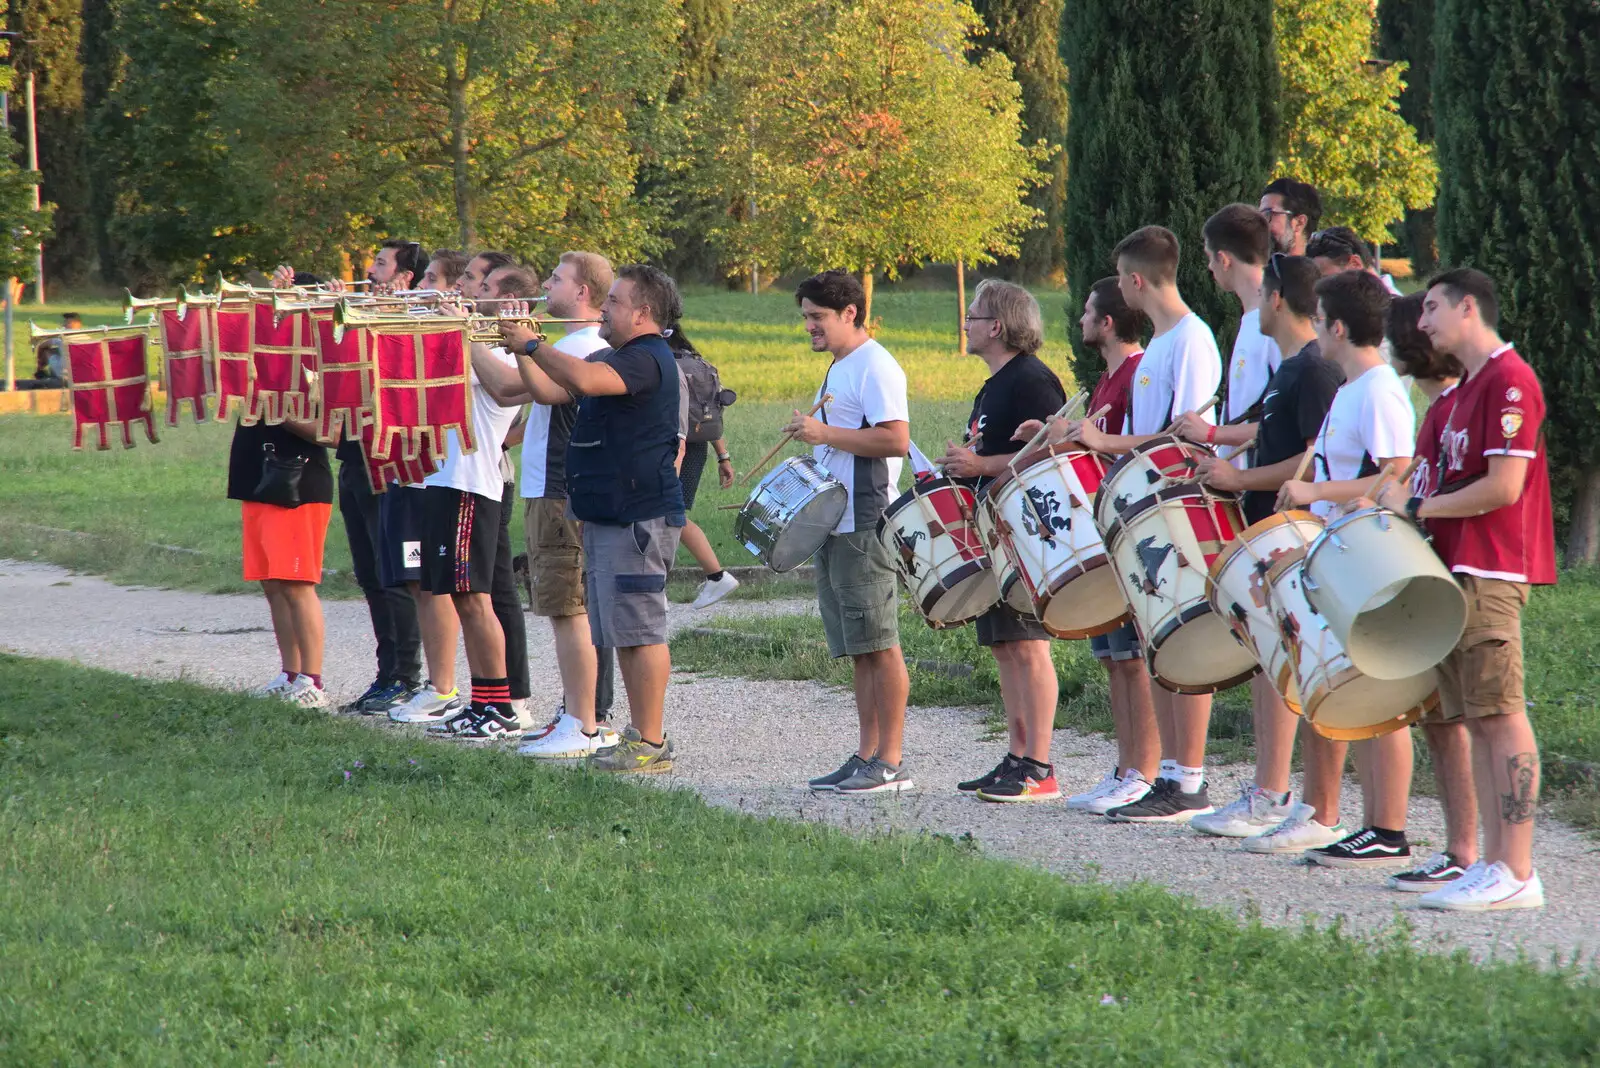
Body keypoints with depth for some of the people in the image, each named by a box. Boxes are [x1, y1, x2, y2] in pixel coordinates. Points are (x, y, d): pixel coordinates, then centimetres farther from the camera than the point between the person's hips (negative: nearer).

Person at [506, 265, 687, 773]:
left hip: (638, 519, -11)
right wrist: (522, 348, 12)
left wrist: (532, 344, -19)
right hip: (608, 517, 11)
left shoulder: (647, 360, -15)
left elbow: (584, 379, -32)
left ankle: (652, 744, -7)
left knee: (640, 633, -9)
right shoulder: (619, 358, 19)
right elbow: (552, 388, 26)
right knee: (626, 634, 13)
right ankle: (640, 736, 19)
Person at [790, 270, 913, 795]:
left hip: (866, 529, -10)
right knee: (859, 651, 11)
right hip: (833, 525, 10)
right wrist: (814, 440, 14)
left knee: (880, 645, -8)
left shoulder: (874, 367, -12)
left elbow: (896, 439, -22)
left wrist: (824, 434, -20)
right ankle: (867, 756, 13)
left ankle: (891, 763, -7)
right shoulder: (838, 370, 19)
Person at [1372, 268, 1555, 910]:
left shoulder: (1508, 382, -11)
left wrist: (1418, 509, -11)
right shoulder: (1464, 392, 20)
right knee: (1476, 720, 7)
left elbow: (1503, 487, -17)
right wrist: (1411, 508, 7)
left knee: (1500, 714, -11)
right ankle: (1494, 861, 9)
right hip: (1457, 568, 10)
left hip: (1491, 572, -10)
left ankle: (1517, 873, -12)